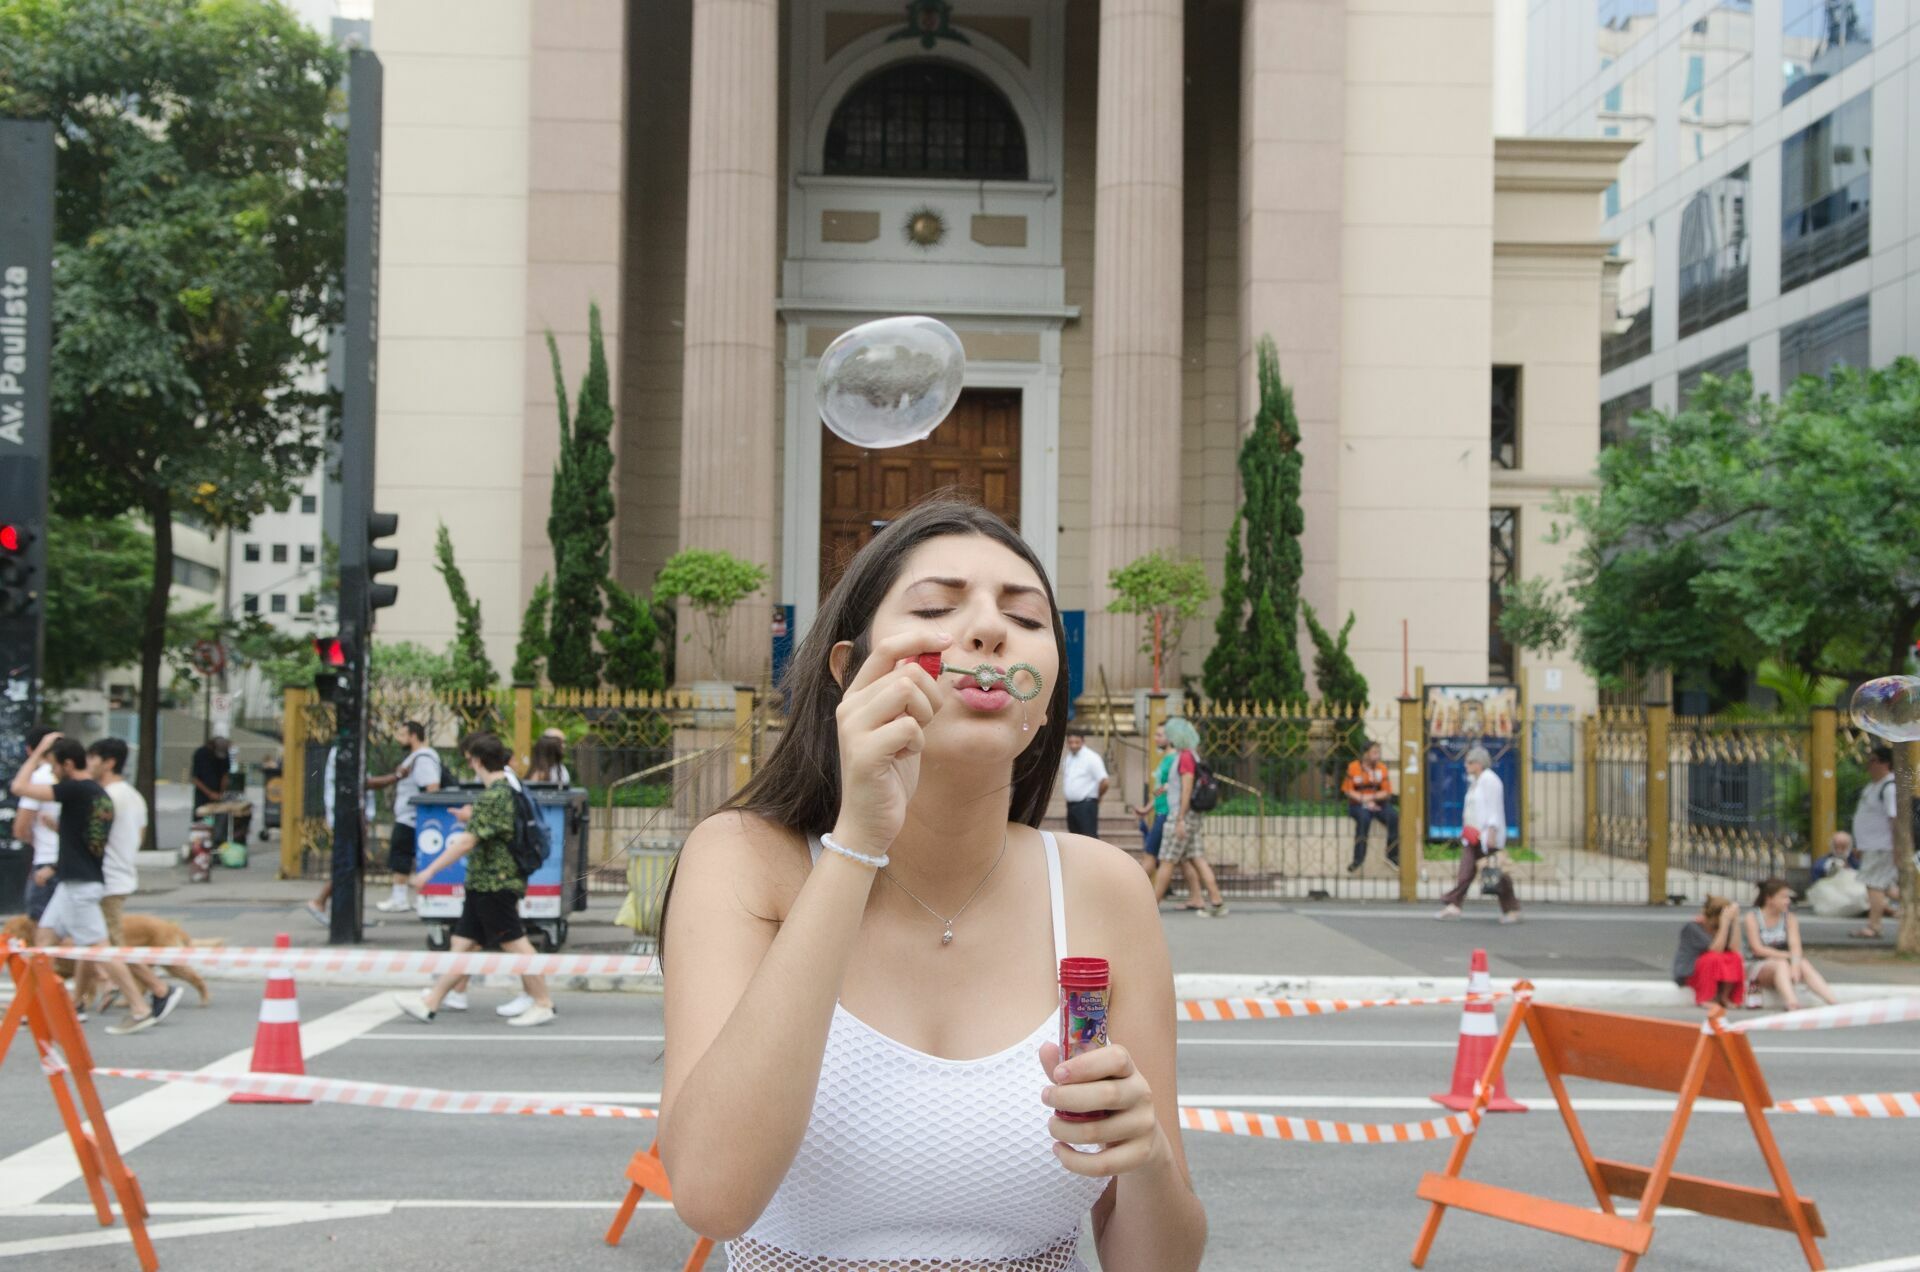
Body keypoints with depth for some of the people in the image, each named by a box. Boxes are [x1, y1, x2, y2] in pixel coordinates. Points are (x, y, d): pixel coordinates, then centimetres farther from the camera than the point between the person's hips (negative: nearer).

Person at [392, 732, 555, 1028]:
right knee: (463, 943, 11)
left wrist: (430, 871, -19)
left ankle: (543, 1004, 5)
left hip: (494, 883, -10)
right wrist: (472, 818, 27)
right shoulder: (510, 790, 11)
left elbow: (468, 841, -23)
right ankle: (430, 1003, 15)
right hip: (484, 883, 10)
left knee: (515, 943, -3)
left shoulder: (493, 797, -18)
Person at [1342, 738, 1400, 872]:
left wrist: (1372, 797, -16)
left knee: (1394, 816, -25)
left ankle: (1392, 856, -13)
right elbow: (1348, 791, -3)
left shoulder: (1382, 768, 4)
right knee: (1364, 817, -35)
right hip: (1358, 804, -3)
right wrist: (1364, 801, -15)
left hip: (1378, 803, 3)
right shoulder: (1354, 767, -4)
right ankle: (1358, 859, -28)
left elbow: (1387, 793, 2)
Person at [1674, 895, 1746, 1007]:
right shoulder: (1692, 926, -19)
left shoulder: (1722, 926, -2)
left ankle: (1724, 998, -13)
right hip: (1688, 972, -5)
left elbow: (1735, 949, -18)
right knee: (1714, 958, -33)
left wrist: (1735, 920, -21)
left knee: (1736, 958, -21)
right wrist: (1725, 922, -32)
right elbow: (1716, 949, -29)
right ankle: (1704, 999, -19)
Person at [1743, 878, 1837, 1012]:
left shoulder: (1790, 917, 3)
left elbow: (1794, 945, -11)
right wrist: (1787, 955, -15)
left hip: (1785, 962, 3)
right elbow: (1758, 949, -12)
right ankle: (1792, 1005, -62)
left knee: (1805, 966, -30)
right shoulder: (1753, 917, -5)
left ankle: (1835, 1003, -46)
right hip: (1762, 967, -3)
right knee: (1781, 964, -36)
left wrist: (1795, 964, -31)